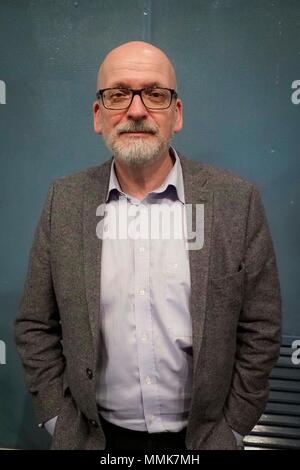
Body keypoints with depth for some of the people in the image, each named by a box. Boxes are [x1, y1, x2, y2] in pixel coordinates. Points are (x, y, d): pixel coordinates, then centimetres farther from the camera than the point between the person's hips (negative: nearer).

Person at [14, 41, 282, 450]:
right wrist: (59, 420, -3)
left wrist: (231, 427, -4)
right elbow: (35, 326, -1)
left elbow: (260, 329, -6)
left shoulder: (237, 200, -12)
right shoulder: (64, 201, -7)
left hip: (199, 436, 0)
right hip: (96, 435, 1)